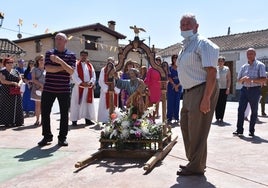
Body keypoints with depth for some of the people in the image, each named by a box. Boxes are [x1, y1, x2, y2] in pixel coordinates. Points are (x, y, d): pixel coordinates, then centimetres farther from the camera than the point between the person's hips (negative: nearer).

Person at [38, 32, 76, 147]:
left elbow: (71, 71, -10)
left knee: (64, 114, 4)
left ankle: (62, 137, 16)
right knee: (45, 112, 5)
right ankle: (47, 136, 20)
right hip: (48, 89, 1)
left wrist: (60, 61, -20)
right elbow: (47, 68, -9)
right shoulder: (49, 53, 7)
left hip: (64, 90, -1)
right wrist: (63, 68, -12)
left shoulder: (71, 55, 4)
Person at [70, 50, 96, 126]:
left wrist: (90, 82, -10)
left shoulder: (90, 65, 14)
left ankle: (87, 119, 16)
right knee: (76, 103, -2)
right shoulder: (76, 64, -1)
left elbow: (93, 75, 9)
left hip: (89, 88, 5)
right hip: (79, 87, -5)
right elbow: (74, 76, -10)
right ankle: (74, 120, 2)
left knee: (88, 103, 9)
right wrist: (82, 83, -19)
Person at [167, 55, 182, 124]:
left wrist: (177, 86, -10)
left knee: (177, 102, 4)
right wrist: (174, 85, -12)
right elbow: (169, 77, -4)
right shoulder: (170, 68, 4)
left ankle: (176, 117, 9)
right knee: (170, 102, -4)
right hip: (171, 86, -2)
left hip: (179, 86, 2)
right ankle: (169, 118, -3)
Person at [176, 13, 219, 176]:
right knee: (186, 127, 17)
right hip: (190, 92, 10)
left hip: (202, 91, -10)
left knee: (197, 132, -2)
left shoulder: (202, 44, -12)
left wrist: (206, 98, -25)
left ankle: (197, 167, 13)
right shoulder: (185, 46, 16)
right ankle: (193, 161, 33)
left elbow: (212, 72, -20)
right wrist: (186, 94, 17)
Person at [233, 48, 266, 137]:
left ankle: (252, 131, 15)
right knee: (240, 109, -3)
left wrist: (251, 79, -22)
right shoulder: (243, 67, 12)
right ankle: (239, 130, 2)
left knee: (254, 111, 6)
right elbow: (238, 80, 13)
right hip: (244, 89, 4)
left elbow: (264, 79, -12)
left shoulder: (260, 65, -2)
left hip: (255, 90, -4)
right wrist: (243, 79, -9)